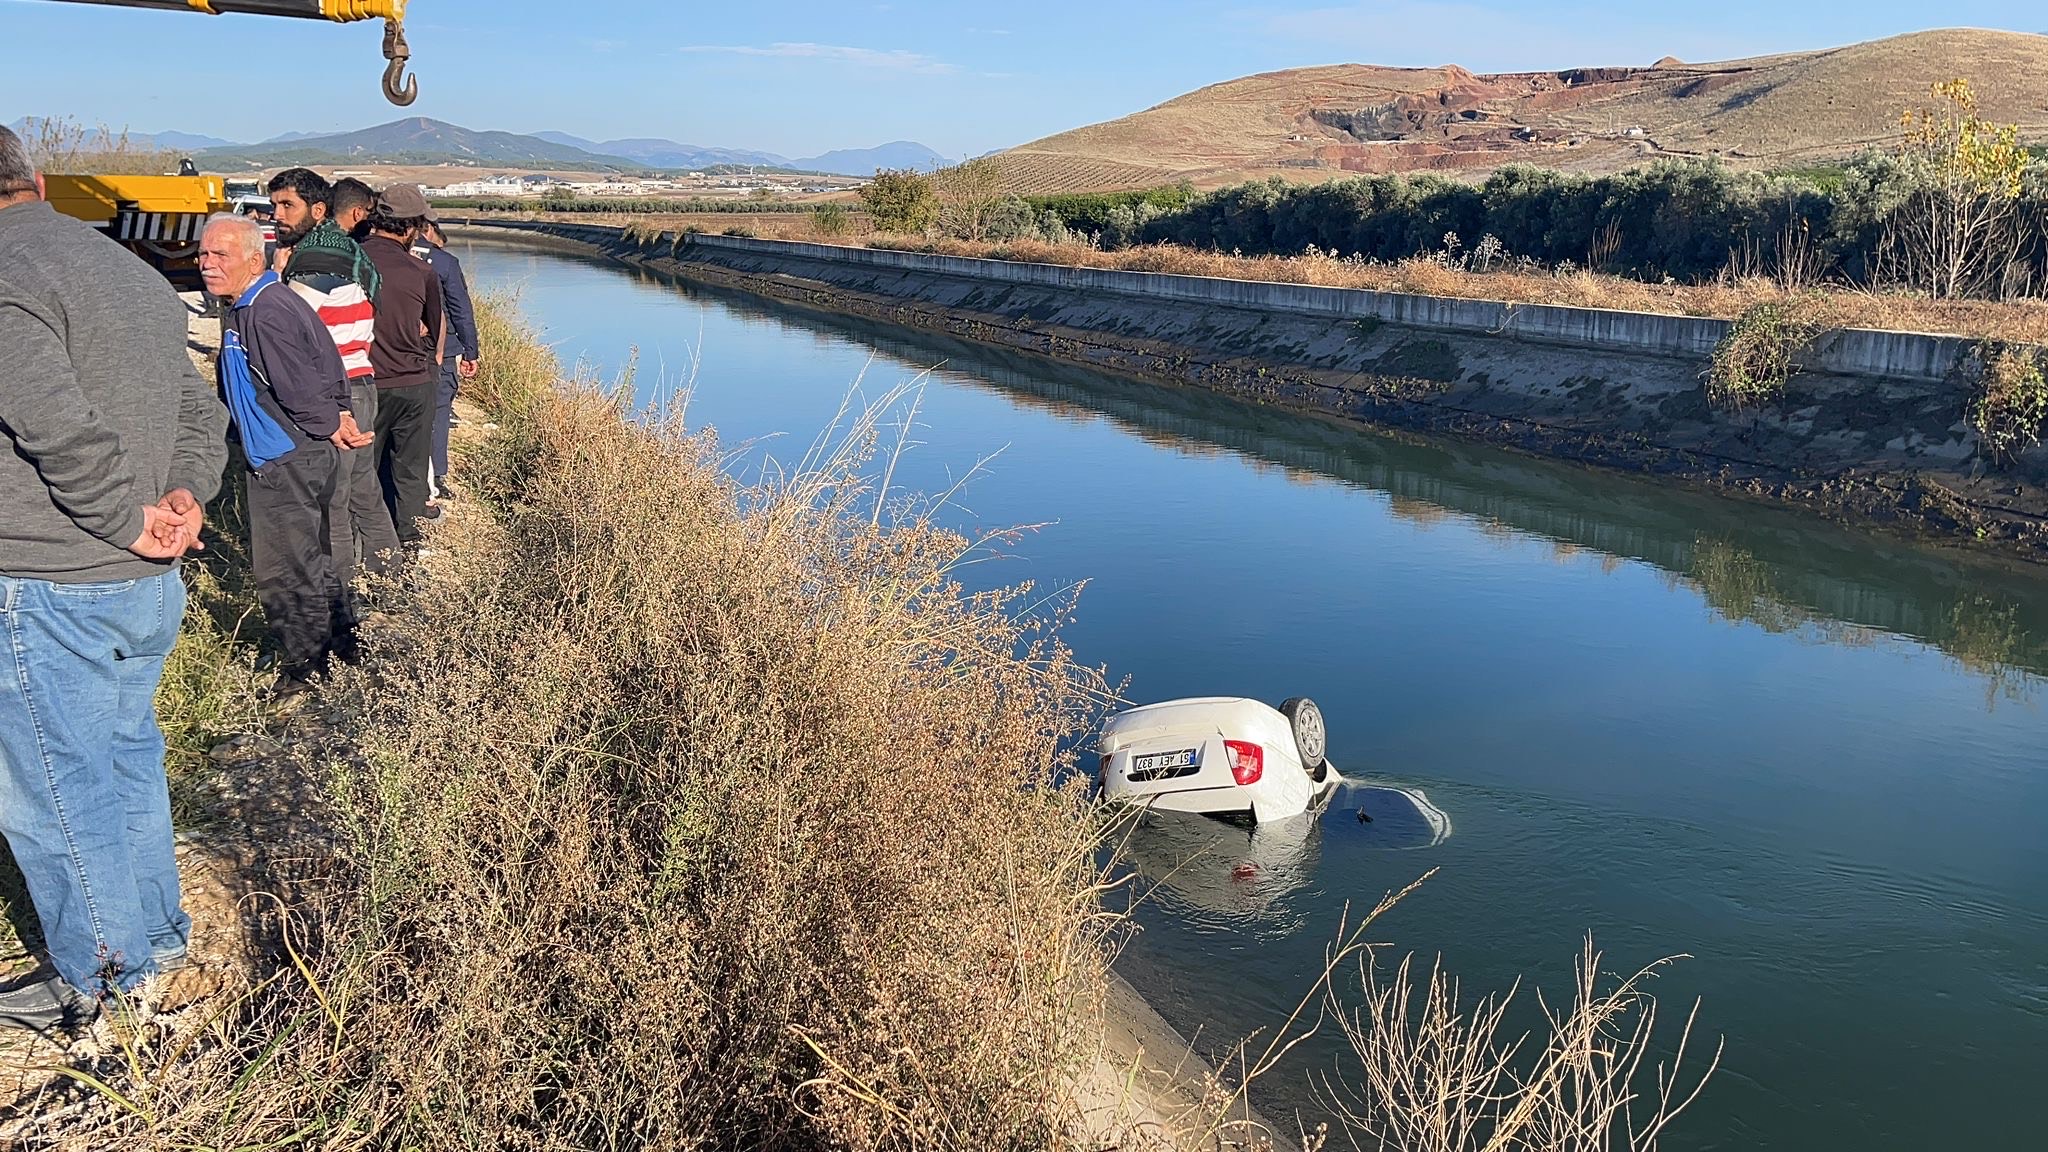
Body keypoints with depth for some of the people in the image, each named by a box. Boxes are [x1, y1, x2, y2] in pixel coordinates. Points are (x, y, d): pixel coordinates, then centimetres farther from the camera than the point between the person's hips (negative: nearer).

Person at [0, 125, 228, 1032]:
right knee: (128, 761, 21)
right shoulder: (132, 270, 11)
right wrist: (185, 501, 0)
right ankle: (159, 935, 34)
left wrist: (131, 525, -14)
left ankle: (103, 973, 21)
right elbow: (202, 412, 14)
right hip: (152, 587, 8)